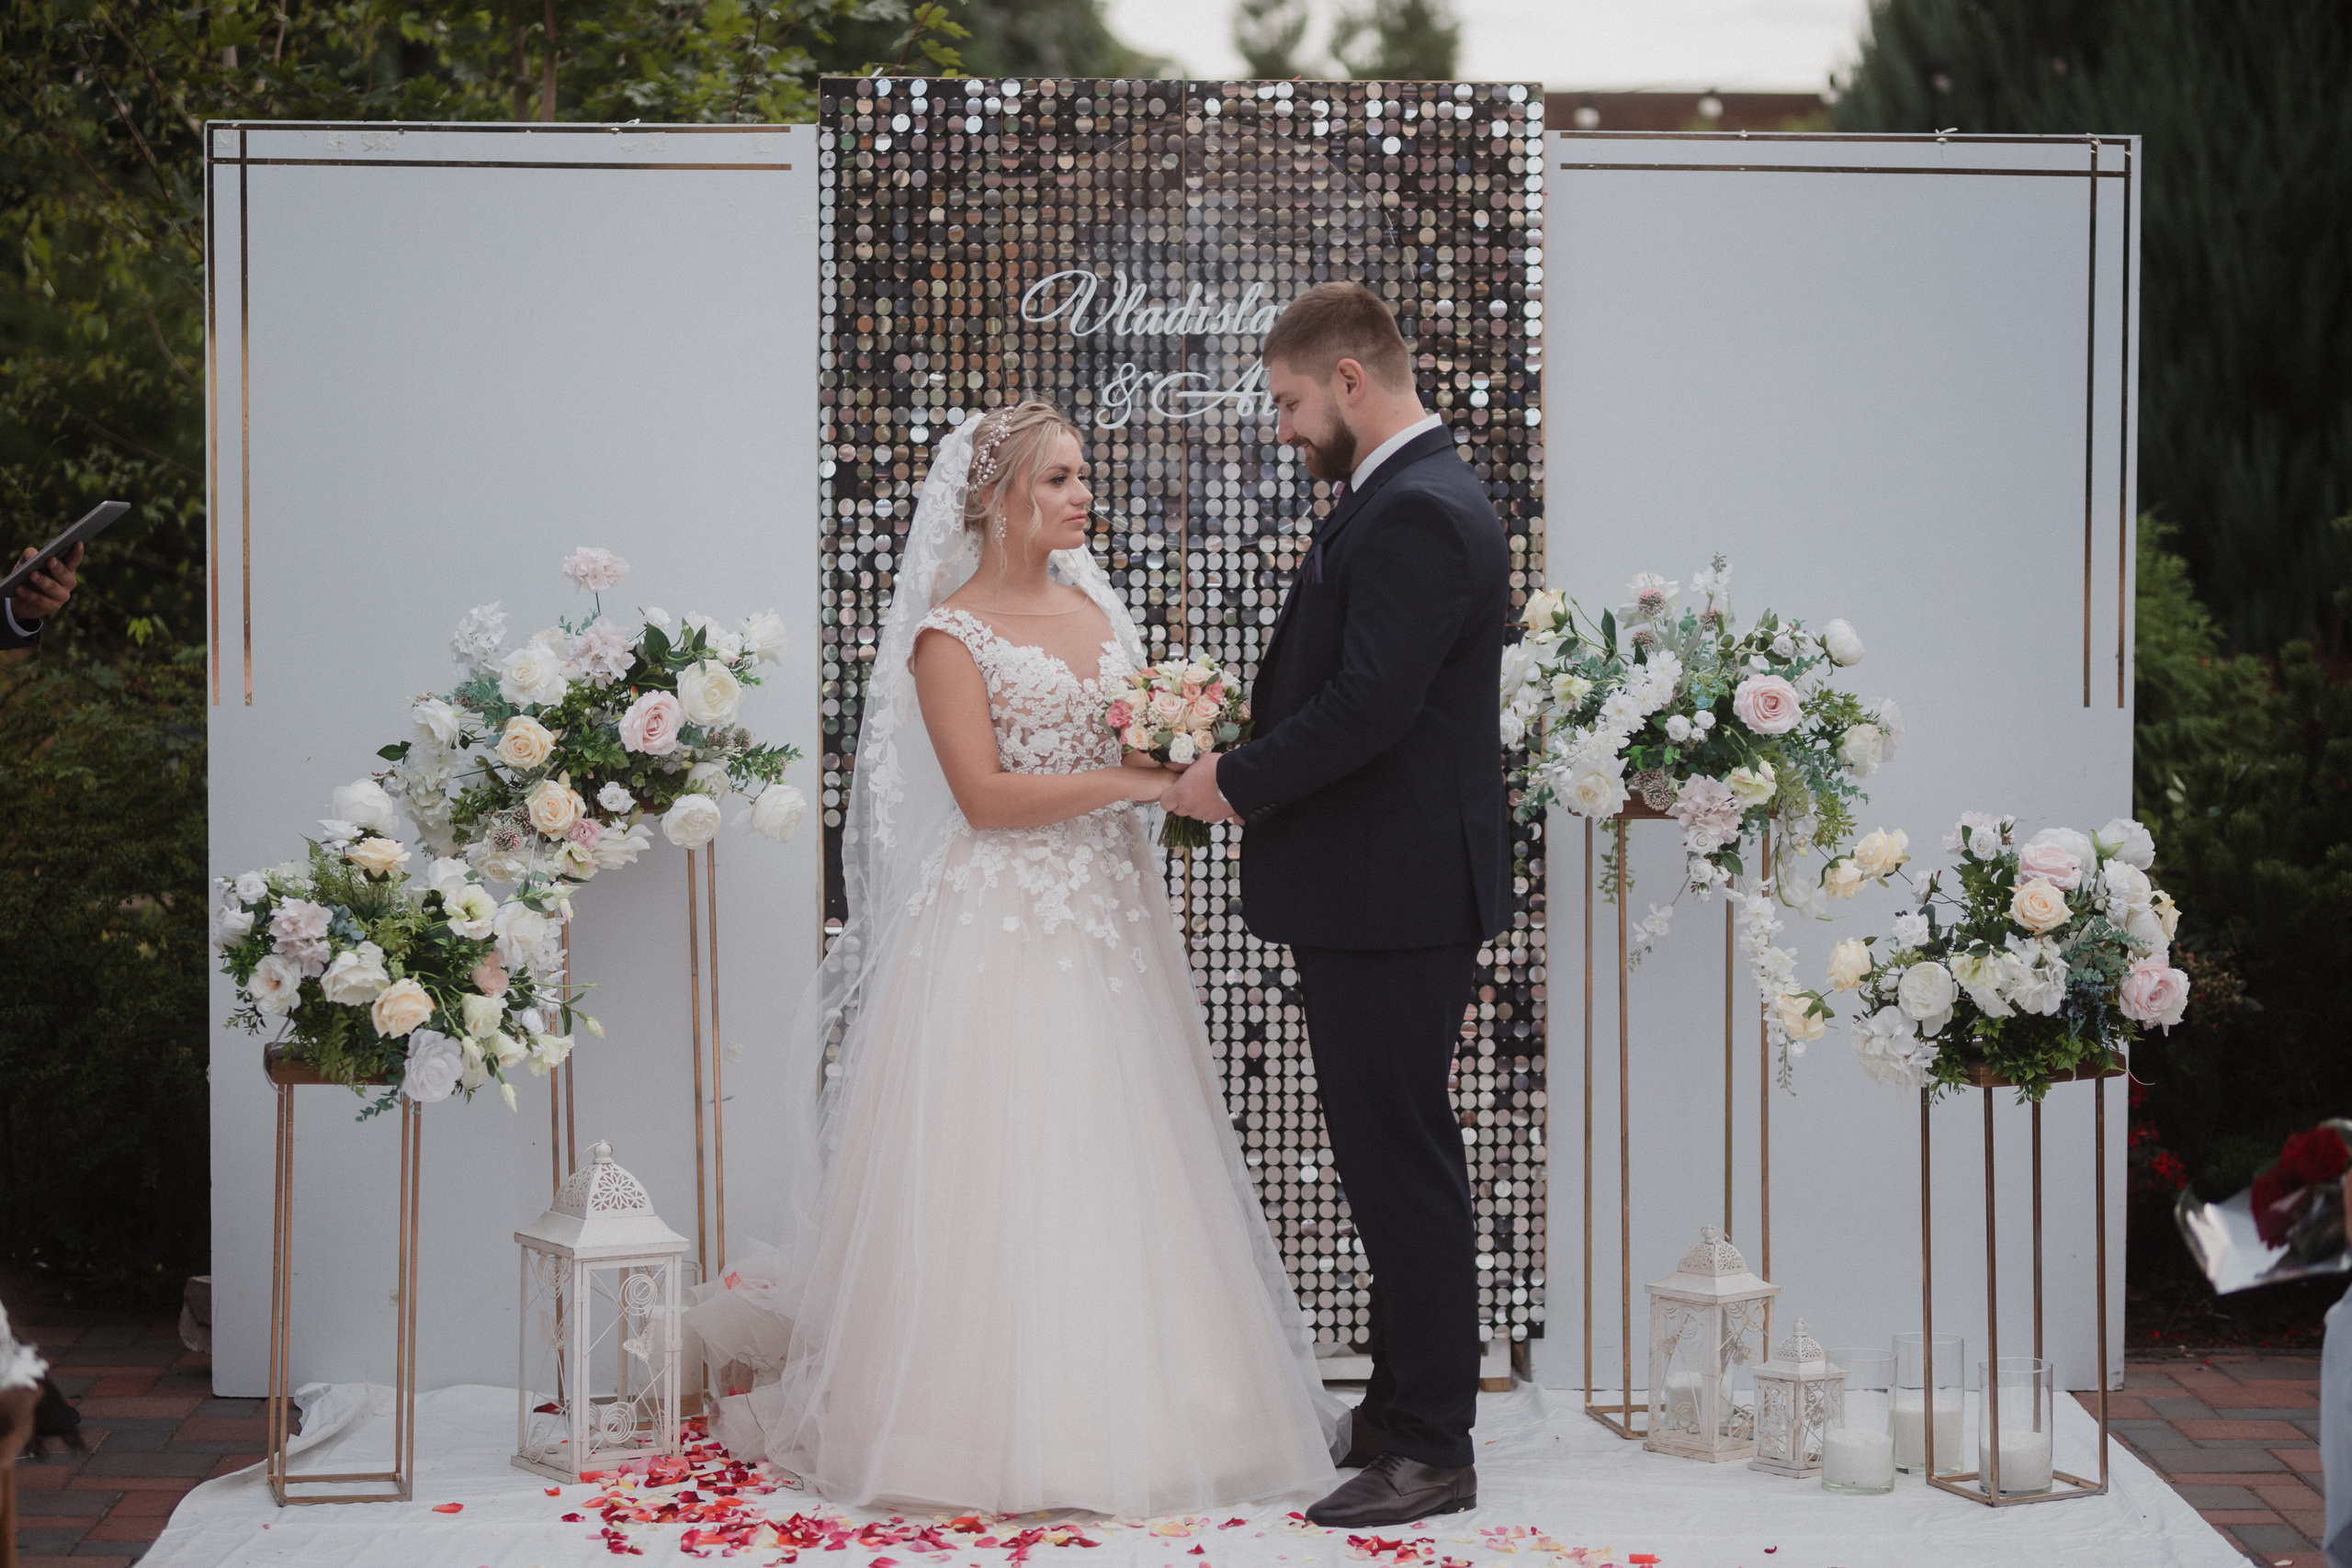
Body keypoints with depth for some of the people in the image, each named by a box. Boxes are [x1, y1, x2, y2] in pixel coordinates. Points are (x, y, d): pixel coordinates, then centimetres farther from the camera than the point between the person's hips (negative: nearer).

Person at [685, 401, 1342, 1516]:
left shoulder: (1097, 609, 14)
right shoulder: (948, 633, -5)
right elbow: (984, 795, -13)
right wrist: (1129, 780, -15)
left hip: (1111, 919, 6)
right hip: (1000, 925, -6)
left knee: (1112, 1165, 5)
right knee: (997, 1167, -4)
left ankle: (1117, 1406, 12)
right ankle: (991, 1421, 5)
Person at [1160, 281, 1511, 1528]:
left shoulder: (1418, 515, -17)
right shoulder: (1401, 501, 16)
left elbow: (1369, 705, -24)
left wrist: (1237, 783, -12)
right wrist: (1242, 755, 8)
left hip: (1393, 903, -11)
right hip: (1378, 898, 11)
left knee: (1402, 1163, -4)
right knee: (1389, 1160, 16)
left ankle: (1431, 1451, 4)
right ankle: (1401, 1415, 26)